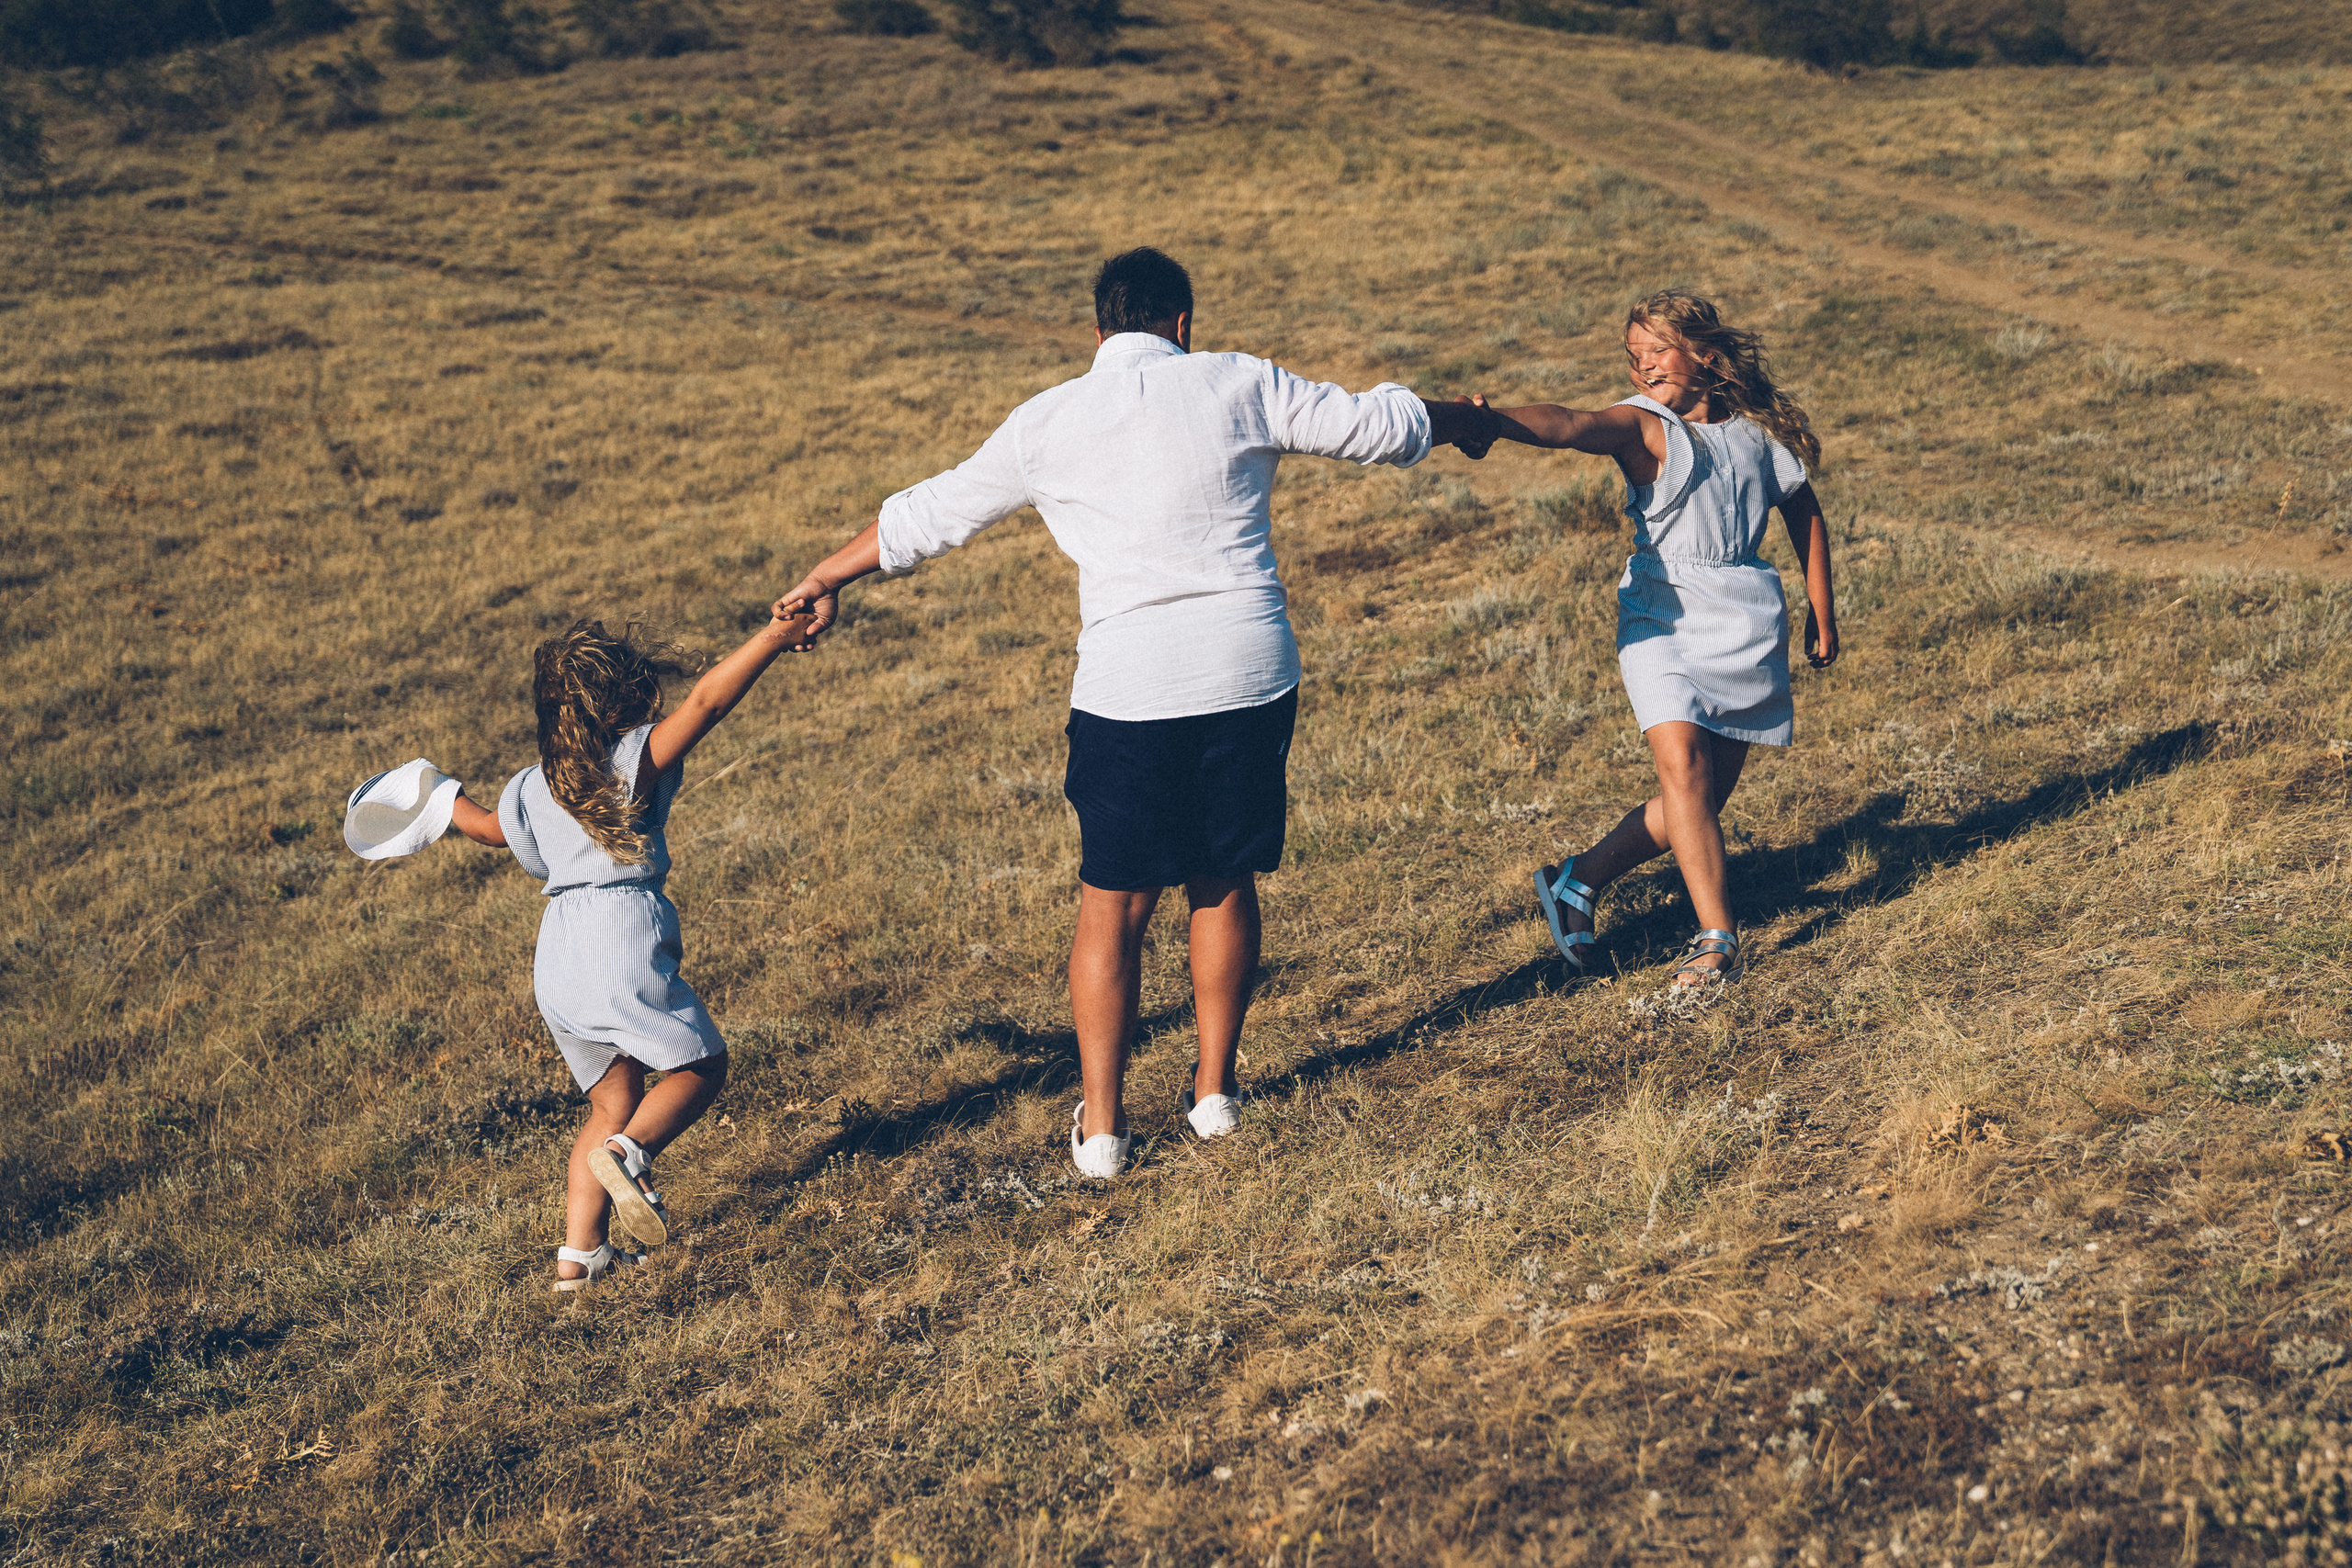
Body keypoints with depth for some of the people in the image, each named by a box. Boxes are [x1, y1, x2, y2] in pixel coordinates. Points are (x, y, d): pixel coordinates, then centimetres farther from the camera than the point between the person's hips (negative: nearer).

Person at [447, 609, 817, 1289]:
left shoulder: (530, 789, 15)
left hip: (558, 958, 7)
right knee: (700, 1065, 7)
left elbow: (490, 827, 35)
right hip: (623, 945, -6)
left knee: (615, 1102, 16)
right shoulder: (635, 761, -2)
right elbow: (706, 701, -13)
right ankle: (628, 1152, -21)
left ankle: (579, 1252, 10)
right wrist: (773, 638, -12)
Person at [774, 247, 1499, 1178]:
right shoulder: (1240, 386, 5)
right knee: (1223, 883, 17)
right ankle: (1215, 1089, 29)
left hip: (1130, 686, -1)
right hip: (1251, 672, 1)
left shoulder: (1049, 422, 5)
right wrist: (1460, 420, 35)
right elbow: (1376, 426, 14)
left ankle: (1101, 1124, 13)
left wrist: (827, 577, 28)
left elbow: (930, 515, 14)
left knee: (1113, 906, 8)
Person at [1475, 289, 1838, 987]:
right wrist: (1489, 420, -47)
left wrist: (1822, 613, 20)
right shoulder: (1641, 425, -6)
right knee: (1682, 761, -21)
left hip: (1746, 618, 3)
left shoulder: (1759, 427, 5)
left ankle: (1578, 880, 22)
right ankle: (1718, 939, -15)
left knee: (1705, 795, 3)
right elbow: (1567, 425, -27)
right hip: (1661, 613, -3)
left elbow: (1805, 514, 19)